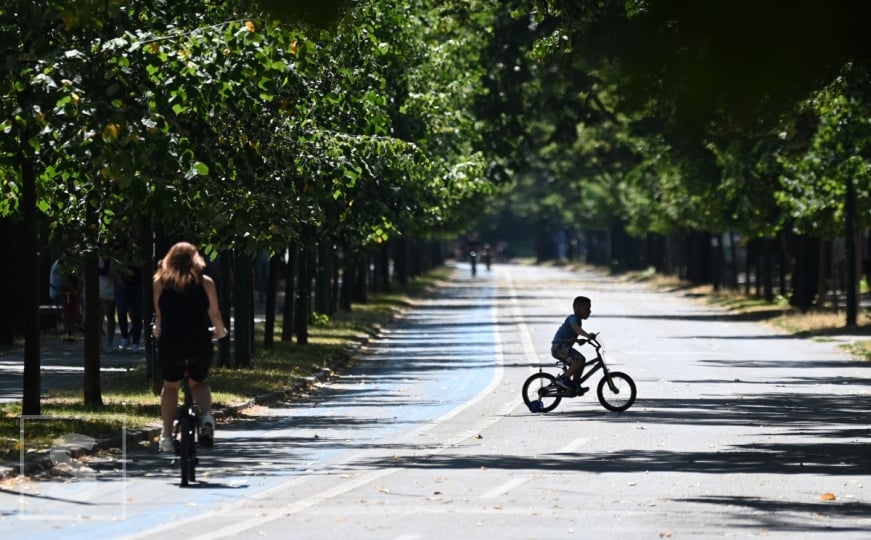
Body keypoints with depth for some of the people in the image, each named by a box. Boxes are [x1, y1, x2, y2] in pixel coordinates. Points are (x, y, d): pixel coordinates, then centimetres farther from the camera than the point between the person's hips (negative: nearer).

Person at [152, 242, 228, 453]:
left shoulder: (160, 282, 2)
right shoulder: (205, 283, 2)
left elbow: (159, 314, 6)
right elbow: (214, 313, 7)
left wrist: (158, 330, 27)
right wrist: (220, 331, 28)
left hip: (170, 342, 0)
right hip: (199, 342, 0)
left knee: (170, 386, 20)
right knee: (199, 382, 23)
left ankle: (166, 435, 9)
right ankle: (207, 416, -6)